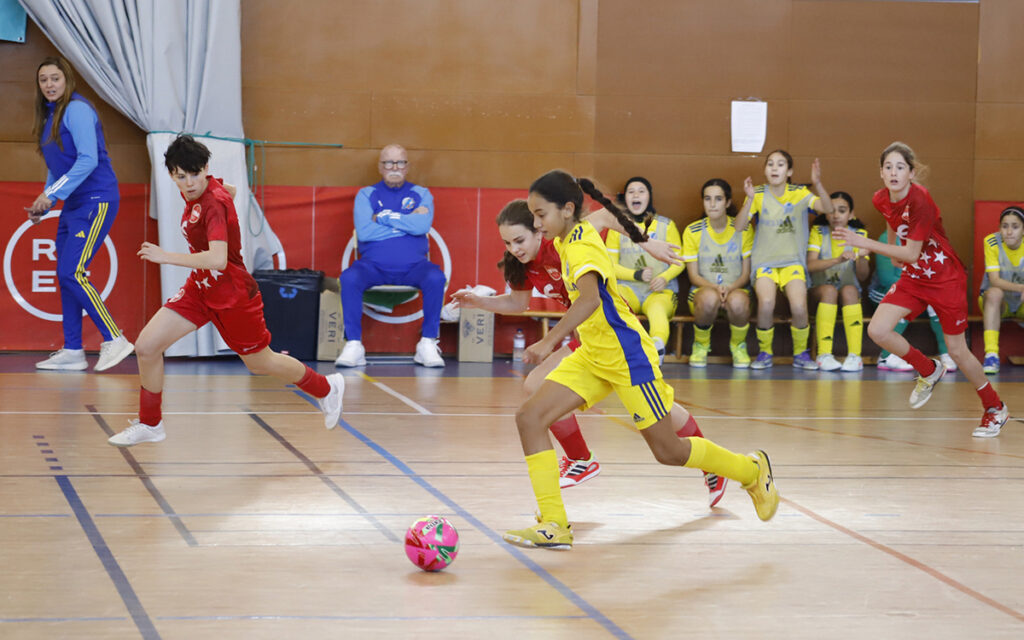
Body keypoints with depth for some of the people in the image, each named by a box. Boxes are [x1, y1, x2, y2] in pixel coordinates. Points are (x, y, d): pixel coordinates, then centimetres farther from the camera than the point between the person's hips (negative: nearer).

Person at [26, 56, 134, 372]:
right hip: (73, 205, 9)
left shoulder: (77, 109, -12)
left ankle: (114, 340, -9)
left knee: (73, 273, -16)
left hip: (96, 201, -9)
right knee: (65, 276, 7)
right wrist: (44, 203, 12)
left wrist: (52, 194, -18)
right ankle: (72, 352, 12)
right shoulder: (49, 115, 15)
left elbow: (89, 160, -21)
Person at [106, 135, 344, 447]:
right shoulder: (195, 191, -4)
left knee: (261, 364, 14)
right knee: (146, 347, -4)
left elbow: (218, 259, -41)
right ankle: (149, 424, 14)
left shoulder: (213, 203, -29)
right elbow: (227, 189, 20)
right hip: (200, 287, 8)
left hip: (232, 295, -8)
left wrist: (166, 257, -37)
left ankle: (327, 388, 40)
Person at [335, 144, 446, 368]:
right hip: (374, 265, 0)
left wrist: (384, 217, -7)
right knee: (349, 278, -31)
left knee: (436, 278, -31)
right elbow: (364, 232, -7)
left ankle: (428, 344, -20)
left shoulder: (421, 194, 11)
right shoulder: (366, 194, 10)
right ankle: (353, 345, -24)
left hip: (413, 266, 0)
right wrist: (407, 223, -5)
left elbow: (423, 225, -10)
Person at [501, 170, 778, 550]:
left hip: (626, 357, -9)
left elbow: (589, 299, -43)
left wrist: (550, 341, -52)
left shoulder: (581, 248, -23)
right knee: (530, 417, -7)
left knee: (667, 452, 3)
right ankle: (554, 525, -7)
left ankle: (751, 470, 29)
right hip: (592, 356, 9)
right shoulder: (572, 236, 5)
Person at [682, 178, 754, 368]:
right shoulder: (693, 231, 1)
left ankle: (738, 345, -6)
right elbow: (694, 276, 0)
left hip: (736, 289, 0)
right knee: (709, 298, -39)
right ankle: (701, 345, -9)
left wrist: (730, 288, -20)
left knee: (737, 302, -39)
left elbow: (746, 274, 1)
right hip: (703, 289, 0)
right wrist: (714, 287, -21)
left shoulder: (743, 229, 1)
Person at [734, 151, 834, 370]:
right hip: (764, 261, 0)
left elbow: (828, 209, -12)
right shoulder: (759, 195, 3)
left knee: (799, 306, -26)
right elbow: (739, 227, -7)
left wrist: (817, 185, -29)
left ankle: (801, 353, 1)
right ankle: (764, 353, -6)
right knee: (766, 303, -30)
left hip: (793, 261, 0)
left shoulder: (799, 194, 3)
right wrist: (750, 199, -21)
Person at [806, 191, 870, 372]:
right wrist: (838, 260, -37)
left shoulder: (859, 234, -1)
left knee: (849, 290, -33)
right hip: (820, 288, -1)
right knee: (829, 290, -34)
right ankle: (824, 355, -38)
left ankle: (855, 355, -37)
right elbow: (810, 265, -20)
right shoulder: (818, 232, -4)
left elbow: (863, 277, -5)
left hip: (850, 290, 1)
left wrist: (861, 258, -27)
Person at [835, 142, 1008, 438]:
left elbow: (911, 253, -27)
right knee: (877, 330, -12)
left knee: (957, 352, 1)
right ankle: (929, 371, 14)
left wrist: (865, 243, -29)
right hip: (913, 277, 6)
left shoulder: (920, 200, -27)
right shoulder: (881, 200, -6)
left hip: (946, 278, -6)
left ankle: (995, 408, 23)